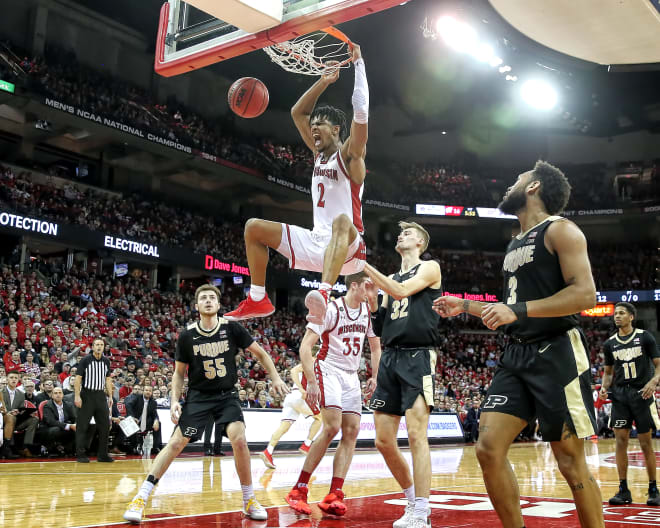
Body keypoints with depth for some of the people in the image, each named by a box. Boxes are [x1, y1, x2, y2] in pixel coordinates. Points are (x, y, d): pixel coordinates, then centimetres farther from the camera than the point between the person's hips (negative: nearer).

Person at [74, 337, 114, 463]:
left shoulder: (106, 361, 10)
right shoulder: (85, 360, -5)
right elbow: (78, 378, -7)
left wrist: (110, 396, 9)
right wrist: (77, 396, -14)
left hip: (101, 395, 5)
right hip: (87, 395, -5)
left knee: (105, 425, 4)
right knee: (82, 426, -1)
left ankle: (103, 455, 13)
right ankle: (80, 454, 7)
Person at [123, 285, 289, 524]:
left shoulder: (231, 328, -7)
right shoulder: (187, 336, -5)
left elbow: (260, 353, 4)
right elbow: (179, 372, 5)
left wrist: (275, 378, -5)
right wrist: (175, 400, -7)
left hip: (227, 395, 0)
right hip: (198, 396, 0)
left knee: (239, 440, -20)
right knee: (176, 443, -10)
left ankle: (249, 500, -2)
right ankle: (140, 498, -3)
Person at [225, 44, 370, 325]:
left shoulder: (349, 154, -4)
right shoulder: (319, 153, 16)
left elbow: (361, 113, -20)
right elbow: (297, 112, 22)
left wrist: (358, 63, -14)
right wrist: (324, 82, 15)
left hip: (348, 247, -8)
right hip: (316, 241, 8)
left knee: (341, 221, -44)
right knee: (254, 227, 6)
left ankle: (324, 294, -64)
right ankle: (258, 300, 3)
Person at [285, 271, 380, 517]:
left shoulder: (369, 312, 5)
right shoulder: (331, 309, -15)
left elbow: (375, 346, 19)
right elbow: (305, 346, -18)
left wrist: (374, 376, 7)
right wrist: (311, 382, -24)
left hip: (351, 376, 7)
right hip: (328, 370, -7)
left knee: (351, 432, -4)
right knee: (332, 427, -20)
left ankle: (334, 496, -5)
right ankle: (298, 490, -10)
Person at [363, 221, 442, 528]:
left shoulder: (430, 268, 5)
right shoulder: (391, 279, 22)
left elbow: (401, 291, -14)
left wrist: (365, 265, -11)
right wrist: (370, 298, 5)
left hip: (418, 358, -7)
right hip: (390, 359, 7)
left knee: (416, 434, -15)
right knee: (384, 441, 3)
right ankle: (413, 500, 21)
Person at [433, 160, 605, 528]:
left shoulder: (560, 230, -5)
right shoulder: (516, 245, 20)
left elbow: (585, 294, -18)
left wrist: (518, 310, -23)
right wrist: (465, 307, 20)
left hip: (557, 354, -8)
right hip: (517, 356, 8)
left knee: (571, 461, -2)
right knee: (489, 449, -2)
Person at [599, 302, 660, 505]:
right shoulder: (610, 344, 9)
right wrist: (604, 388, -1)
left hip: (642, 394, -3)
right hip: (620, 395, 3)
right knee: (620, 441, -2)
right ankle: (623, 490, 5)